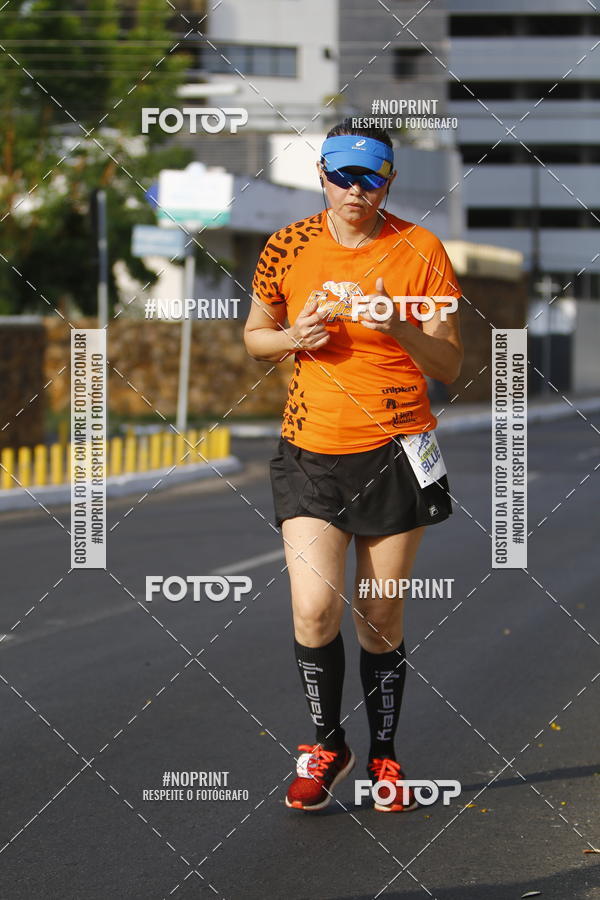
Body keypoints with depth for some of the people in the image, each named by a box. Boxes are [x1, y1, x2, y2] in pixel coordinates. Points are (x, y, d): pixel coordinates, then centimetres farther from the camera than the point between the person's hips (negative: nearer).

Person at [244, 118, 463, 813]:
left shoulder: (420, 251, -4)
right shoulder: (288, 248, 1)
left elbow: (450, 368, -3)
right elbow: (254, 334, 15)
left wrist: (400, 329, -22)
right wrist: (296, 336, -7)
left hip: (395, 451, -1)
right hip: (310, 450, 1)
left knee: (381, 616, 5)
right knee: (314, 607, -11)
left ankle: (383, 755, 24)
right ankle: (326, 746, 12)